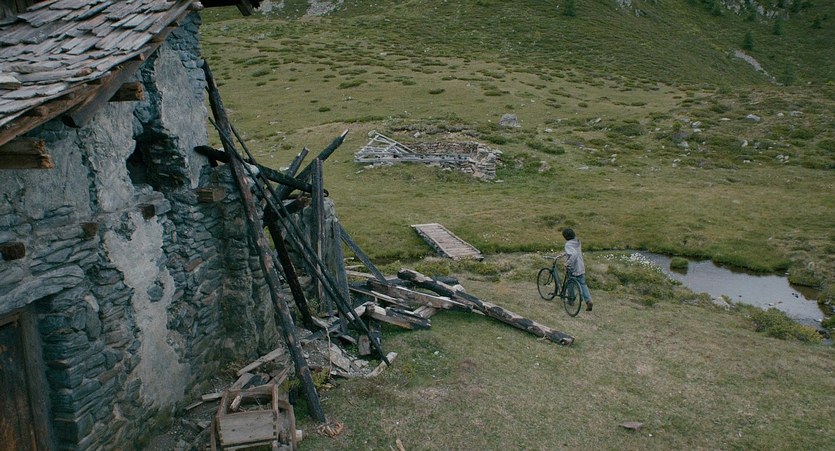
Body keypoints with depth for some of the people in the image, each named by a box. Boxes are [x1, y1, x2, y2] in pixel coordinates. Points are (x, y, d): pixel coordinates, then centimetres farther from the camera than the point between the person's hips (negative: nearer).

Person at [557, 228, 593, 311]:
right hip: (581, 267, 7)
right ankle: (588, 300, -1)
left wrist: (568, 263, -27)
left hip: (573, 268, -7)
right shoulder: (577, 242, 7)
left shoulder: (568, 244, -20)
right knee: (582, 284, 11)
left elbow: (574, 254, -34)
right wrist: (564, 254, 24)